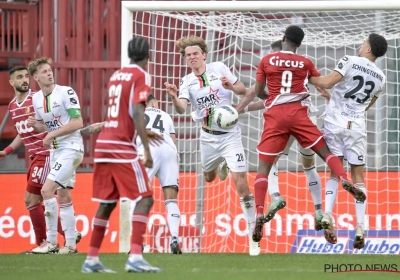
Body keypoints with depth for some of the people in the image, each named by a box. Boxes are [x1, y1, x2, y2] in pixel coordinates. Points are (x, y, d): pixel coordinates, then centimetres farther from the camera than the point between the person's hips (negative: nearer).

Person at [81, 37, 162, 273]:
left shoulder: (117, 75, 16)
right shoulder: (141, 76, -6)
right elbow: (137, 112, -18)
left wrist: (143, 132, 38)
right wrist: (146, 148, -20)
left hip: (104, 144, 8)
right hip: (122, 147, -8)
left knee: (107, 203, 14)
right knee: (145, 199, -8)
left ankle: (92, 259, 14)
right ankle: (135, 257, -21)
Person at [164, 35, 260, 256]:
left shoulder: (219, 69, -6)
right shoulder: (187, 82, -3)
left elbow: (242, 90, -2)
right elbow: (181, 109, -19)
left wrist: (231, 86, -23)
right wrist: (174, 97, -40)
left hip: (230, 134, -4)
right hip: (208, 137, 4)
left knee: (241, 184, -12)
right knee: (209, 178, 22)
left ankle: (253, 237, -7)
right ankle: (222, 165, 61)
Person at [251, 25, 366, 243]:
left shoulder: (267, 61, 5)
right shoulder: (305, 63, 8)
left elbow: (258, 92, 10)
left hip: (275, 115, -1)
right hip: (297, 113, 1)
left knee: (263, 166, 1)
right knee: (325, 151, 10)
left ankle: (259, 215, -14)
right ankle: (344, 180, -19)